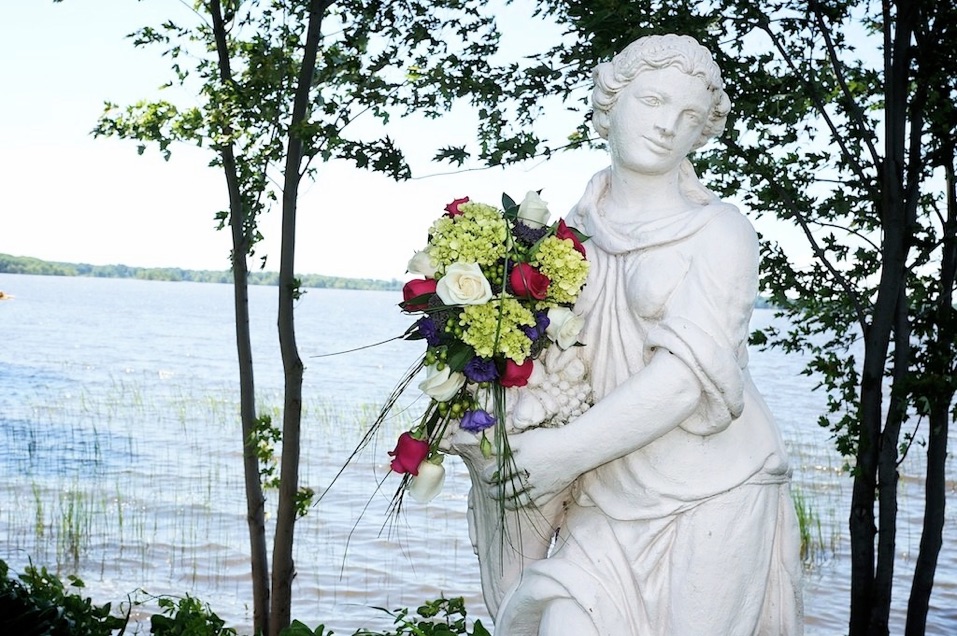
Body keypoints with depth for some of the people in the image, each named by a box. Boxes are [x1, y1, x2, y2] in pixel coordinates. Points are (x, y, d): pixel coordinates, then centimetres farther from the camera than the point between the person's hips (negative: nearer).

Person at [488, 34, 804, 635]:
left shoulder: (718, 229, -5)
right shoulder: (578, 228, 7)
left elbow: (693, 369, -16)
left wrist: (570, 450, -19)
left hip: (712, 495, -3)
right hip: (608, 499, 3)